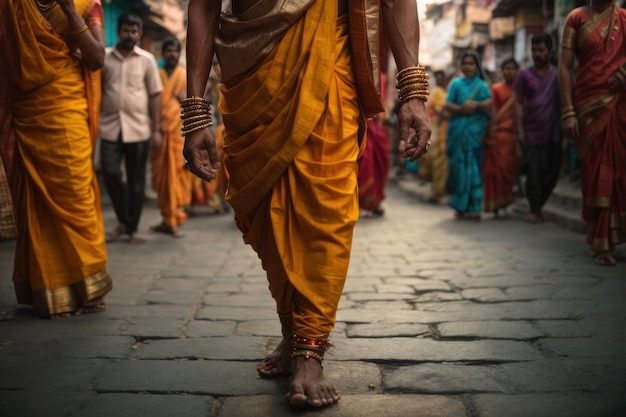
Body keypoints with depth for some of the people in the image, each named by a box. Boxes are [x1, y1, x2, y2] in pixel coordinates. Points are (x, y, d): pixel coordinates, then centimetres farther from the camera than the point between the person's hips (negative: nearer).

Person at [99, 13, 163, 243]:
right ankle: (123, 221, 16)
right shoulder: (104, 57, 6)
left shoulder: (147, 59, 5)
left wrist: (156, 129, 0)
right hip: (110, 126, 1)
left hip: (138, 128, 0)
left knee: (136, 180, 4)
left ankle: (132, 227, 15)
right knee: (110, 174, -5)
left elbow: (155, 95, 5)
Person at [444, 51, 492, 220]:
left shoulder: (482, 85, 8)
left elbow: (490, 106, 1)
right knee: (459, 167, 0)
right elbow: (447, 105, 2)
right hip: (457, 131, 1)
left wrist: (477, 105, -15)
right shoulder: (456, 83, 10)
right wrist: (461, 108, -14)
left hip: (475, 132, -1)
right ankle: (461, 207, 9)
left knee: (472, 167, -4)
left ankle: (472, 207, 0)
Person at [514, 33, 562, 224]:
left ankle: (539, 207, 25)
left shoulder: (558, 75, 5)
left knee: (551, 174, 7)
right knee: (533, 174, 0)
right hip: (531, 133, -2)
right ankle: (534, 210, 13)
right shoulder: (525, 74, 2)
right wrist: (519, 130, -5)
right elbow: (518, 103, 2)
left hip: (553, 134, 2)